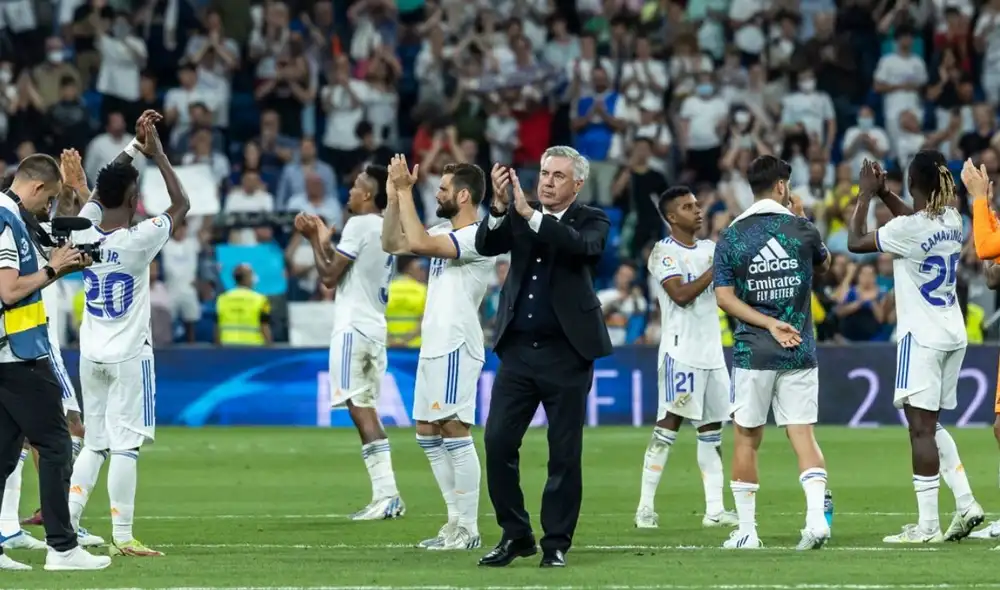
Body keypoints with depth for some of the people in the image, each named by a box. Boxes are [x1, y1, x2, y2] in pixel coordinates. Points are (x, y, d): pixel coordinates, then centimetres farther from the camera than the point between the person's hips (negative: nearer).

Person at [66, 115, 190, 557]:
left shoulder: (83, 232, -4)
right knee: (124, 444, -4)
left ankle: (67, 522, 9)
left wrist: (133, 149, 21)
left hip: (91, 354, 5)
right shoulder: (139, 240, -18)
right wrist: (157, 154, 1)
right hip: (129, 355, -5)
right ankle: (122, 537, -4)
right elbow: (181, 205, -3)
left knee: (93, 443, 15)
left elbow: (101, 190, 16)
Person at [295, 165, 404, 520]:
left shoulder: (359, 225, -11)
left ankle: (386, 495, -19)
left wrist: (315, 240, 2)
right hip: (376, 328, 9)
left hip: (354, 327, -9)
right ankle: (387, 497, 6)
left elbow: (329, 276, -10)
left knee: (360, 409, -11)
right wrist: (324, 240, 25)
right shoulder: (388, 229, 15)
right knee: (367, 410, 12)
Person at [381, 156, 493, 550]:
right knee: (427, 433, 12)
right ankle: (457, 519, 18)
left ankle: (468, 530, -9)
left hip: (456, 348, -10)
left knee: (454, 430, -10)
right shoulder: (446, 234, 17)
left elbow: (418, 243, -25)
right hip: (434, 348, 10)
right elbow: (393, 244, 20)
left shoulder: (477, 237, -13)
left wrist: (405, 192, -18)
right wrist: (394, 197, 9)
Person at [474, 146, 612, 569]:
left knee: (564, 453, 1)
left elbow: (581, 246, -20)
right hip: (518, 349, 3)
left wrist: (529, 213, -27)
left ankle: (557, 543, 10)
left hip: (567, 352, -3)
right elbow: (485, 245, -6)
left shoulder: (591, 221, 1)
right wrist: (500, 207, -24)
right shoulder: (515, 218, 10)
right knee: (497, 442, -2)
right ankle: (515, 534, 11)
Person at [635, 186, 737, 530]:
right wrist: (715, 270, -19)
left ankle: (714, 510, 7)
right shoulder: (664, 253, -7)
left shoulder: (710, 249, 15)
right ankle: (645, 508, -7)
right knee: (669, 424, -9)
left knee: (712, 430, 6)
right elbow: (681, 295, -19)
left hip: (712, 352, 7)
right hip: (681, 351, -7)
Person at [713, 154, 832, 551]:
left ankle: (746, 530, 12)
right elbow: (824, 264, 19)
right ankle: (816, 518, -16)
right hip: (800, 351, 1)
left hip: (753, 352, -1)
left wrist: (769, 324, -9)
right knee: (803, 436, 2)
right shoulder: (802, 229, -2)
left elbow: (724, 296, -7)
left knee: (746, 439, 9)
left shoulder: (731, 237, -2)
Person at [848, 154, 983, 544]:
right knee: (931, 426, 18)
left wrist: (864, 196, 3)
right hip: (954, 335, 8)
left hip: (922, 337, -8)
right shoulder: (951, 220, 5)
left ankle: (927, 525, -7)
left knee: (922, 427, -6)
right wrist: (883, 194, 22)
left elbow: (856, 242, -7)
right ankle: (966, 503, 9)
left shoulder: (909, 229, -18)